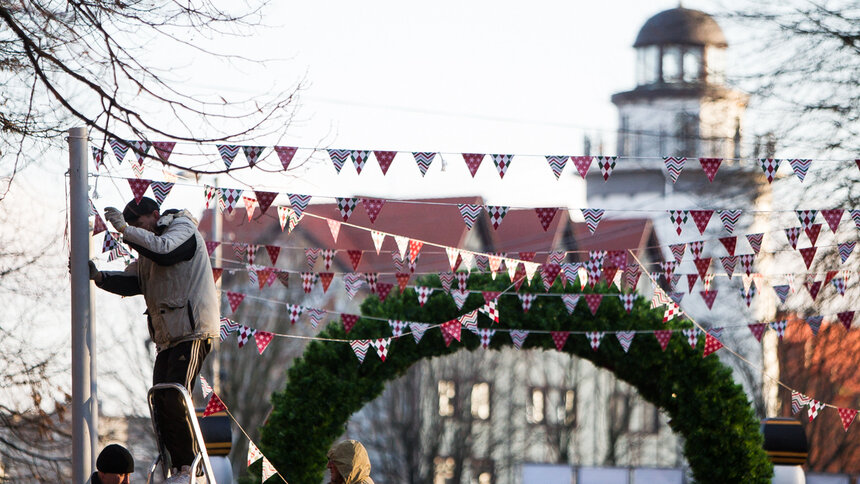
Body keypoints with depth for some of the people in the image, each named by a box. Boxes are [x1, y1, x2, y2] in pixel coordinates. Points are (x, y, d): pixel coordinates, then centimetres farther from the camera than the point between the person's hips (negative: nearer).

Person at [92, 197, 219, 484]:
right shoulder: (147, 250, 23)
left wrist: (126, 229, -23)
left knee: (175, 398, -17)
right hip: (167, 336, 9)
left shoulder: (183, 229, -2)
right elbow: (130, 283, 13)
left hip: (193, 331, -9)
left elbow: (163, 250, -23)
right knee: (160, 404, 3)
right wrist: (99, 276, -3)